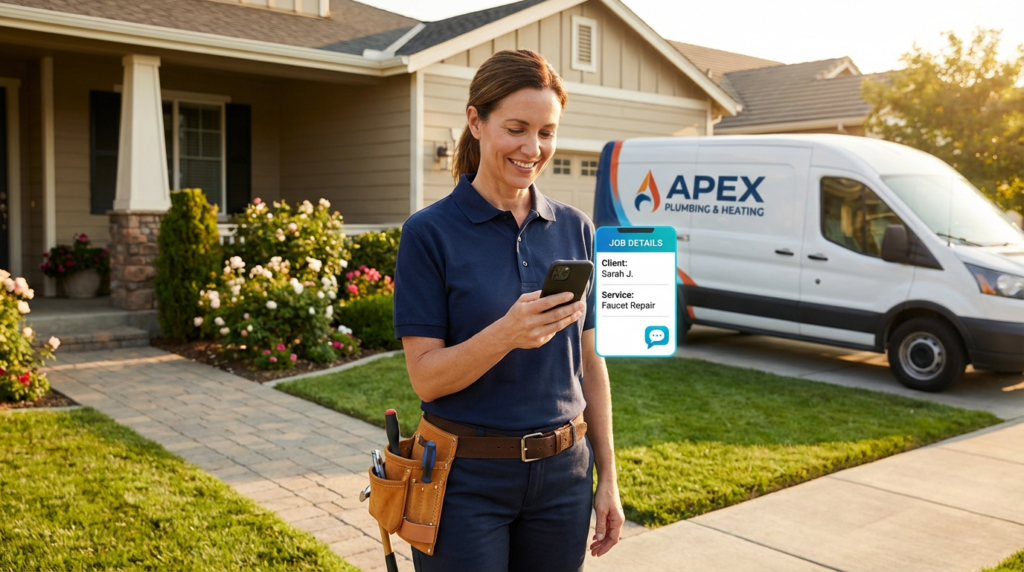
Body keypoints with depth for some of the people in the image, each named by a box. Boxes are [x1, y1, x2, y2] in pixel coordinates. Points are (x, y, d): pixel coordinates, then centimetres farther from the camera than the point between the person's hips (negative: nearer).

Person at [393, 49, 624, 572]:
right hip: (468, 478, -4)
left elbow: (589, 363, 8)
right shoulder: (430, 233, -9)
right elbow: (425, 378, -12)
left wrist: (607, 476, 7)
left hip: (563, 473, 4)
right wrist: (505, 334, -29)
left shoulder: (574, 229, 4)